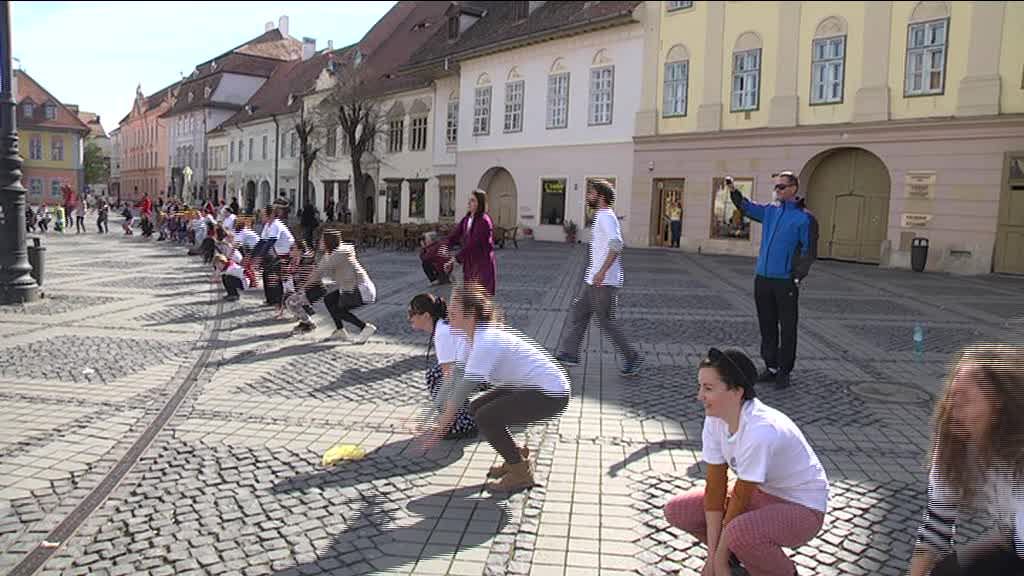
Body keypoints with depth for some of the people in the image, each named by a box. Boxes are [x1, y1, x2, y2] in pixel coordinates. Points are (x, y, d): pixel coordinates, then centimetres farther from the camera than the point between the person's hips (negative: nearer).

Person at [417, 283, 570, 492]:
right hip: (529, 386, 10)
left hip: (551, 395, -10)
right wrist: (434, 414, 5)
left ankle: (521, 473, -2)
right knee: (477, 407, 10)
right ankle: (516, 458, 21)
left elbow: (465, 387, -24)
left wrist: (441, 427, -19)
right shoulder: (476, 337, 5)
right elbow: (455, 378, 7)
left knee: (486, 418, -19)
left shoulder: (487, 341, -24)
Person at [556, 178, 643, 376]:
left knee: (606, 321, -3)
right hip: (595, 281, 10)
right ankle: (568, 354, 18)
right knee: (578, 314, 12)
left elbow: (616, 244, -30)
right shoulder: (602, 217, 16)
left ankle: (632, 358, 8)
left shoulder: (606, 217, -16)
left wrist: (602, 271, -33)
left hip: (604, 282, -10)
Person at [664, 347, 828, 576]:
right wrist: (712, 556, -11)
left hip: (802, 509, -7)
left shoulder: (760, 431, -34)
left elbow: (741, 498, -26)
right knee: (677, 511, -5)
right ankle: (738, 553, 14)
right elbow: (715, 486, -10)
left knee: (740, 532, -36)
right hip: (761, 495, 7)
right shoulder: (715, 420, -12)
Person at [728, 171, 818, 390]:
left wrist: (798, 277, -15)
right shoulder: (770, 211, 11)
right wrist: (733, 191, 2)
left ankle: (784, 371, 13)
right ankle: (771, 367, 24)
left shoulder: (805, 217, -6)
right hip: (763, 279, 6)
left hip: (785, 282, -6)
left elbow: (809, 251, -7)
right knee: (767, 326, 12)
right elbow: (747, 207, 19)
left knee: (787, 329, 3)